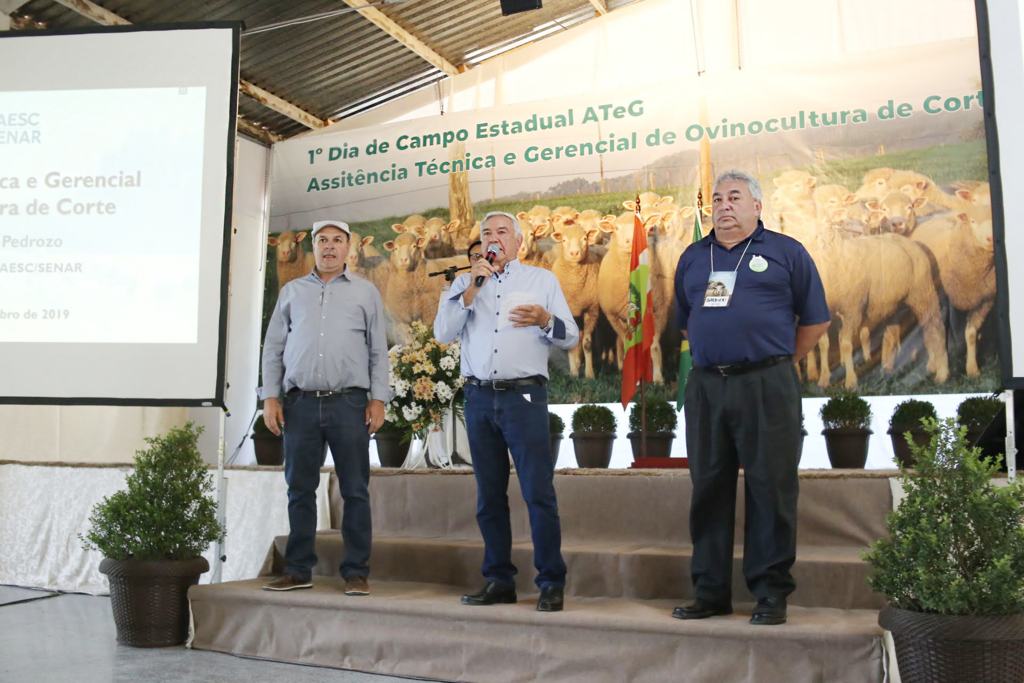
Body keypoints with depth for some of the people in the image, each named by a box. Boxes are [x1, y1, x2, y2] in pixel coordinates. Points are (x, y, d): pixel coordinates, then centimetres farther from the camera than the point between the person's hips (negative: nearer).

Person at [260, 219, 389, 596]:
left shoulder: (365, 292, 11)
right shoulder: (292, 291, 16)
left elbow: (378, 350, 8)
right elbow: (273, 347, 14)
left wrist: (378, 399, -1)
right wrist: (270, 396, 4)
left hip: (348, 402, -2)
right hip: (300, 403, 2)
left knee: (355, 491, 0)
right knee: (300, 489, 6)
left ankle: (356, 572, 7)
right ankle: (298, 570, 16)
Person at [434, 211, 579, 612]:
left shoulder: (542, 280, 11)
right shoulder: (466, 283, 16)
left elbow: (571, 338, 8)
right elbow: (443, 334, 2)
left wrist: (544, 320, -13)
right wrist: (472, 288, -6)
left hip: (524, 395, -3)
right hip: (479, 398, 3)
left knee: (539, 492, -8)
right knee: (489, 496, 8)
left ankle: (551, 583, 0)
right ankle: (499, 581, 17)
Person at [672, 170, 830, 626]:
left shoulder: (785, 252, 6)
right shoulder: (693, 258, 17)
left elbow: (815, 320, 6)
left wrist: (777, 363, 5)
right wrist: (715, 356, 14)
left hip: (766, 387, -4)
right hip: (705, 387, 4)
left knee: (770, 488, -2)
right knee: (708, 489, 7)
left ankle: (771, 593, 9)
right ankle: (711, 592, 17)